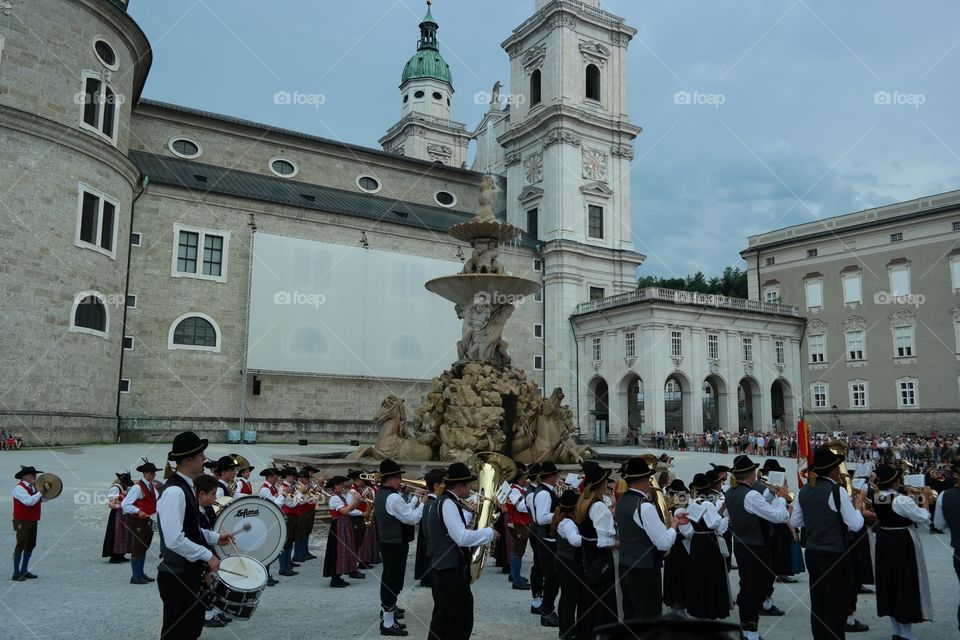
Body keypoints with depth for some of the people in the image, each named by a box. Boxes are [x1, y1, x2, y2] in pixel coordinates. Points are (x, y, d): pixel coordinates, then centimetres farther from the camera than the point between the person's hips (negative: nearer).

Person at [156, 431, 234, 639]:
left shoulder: (186, 487, 8)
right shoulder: (174, 491, -23)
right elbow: (174, 540, -29)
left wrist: (215, 538, 10)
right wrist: (207, 556, -22)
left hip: (190, 573, 10)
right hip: (178, 578, -10)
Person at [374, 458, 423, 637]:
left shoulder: (382, 494, 9)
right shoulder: (393, 497, -23)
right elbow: (412, 519, -20)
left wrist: (416, 501, 6)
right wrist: (423, 503, -8)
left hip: (387, 542, 10)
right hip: (396, 545, -10)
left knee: (389, 578, 23)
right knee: (393, 581, -3)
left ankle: (387, 607, 39)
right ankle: (388, 624, 2)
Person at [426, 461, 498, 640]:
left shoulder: (446, 502, 13)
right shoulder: (448, 504, -19)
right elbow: (462, 538, -27)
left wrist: (470, 511, 21)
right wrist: (489, 533, -17)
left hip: (444, 568, 11)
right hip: (451, 570, -11)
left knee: (443, 617, 18)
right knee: (462, 621, -5)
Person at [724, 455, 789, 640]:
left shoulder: (730, 493, 4)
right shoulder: (751, 495, -24)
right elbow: (779, 516, -19)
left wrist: (771, 495, 13)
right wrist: (781, 497, -4)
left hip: (740, 546, 9)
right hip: (756, 548, -9)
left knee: (746, 586, 16)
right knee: (756, 589, -1)